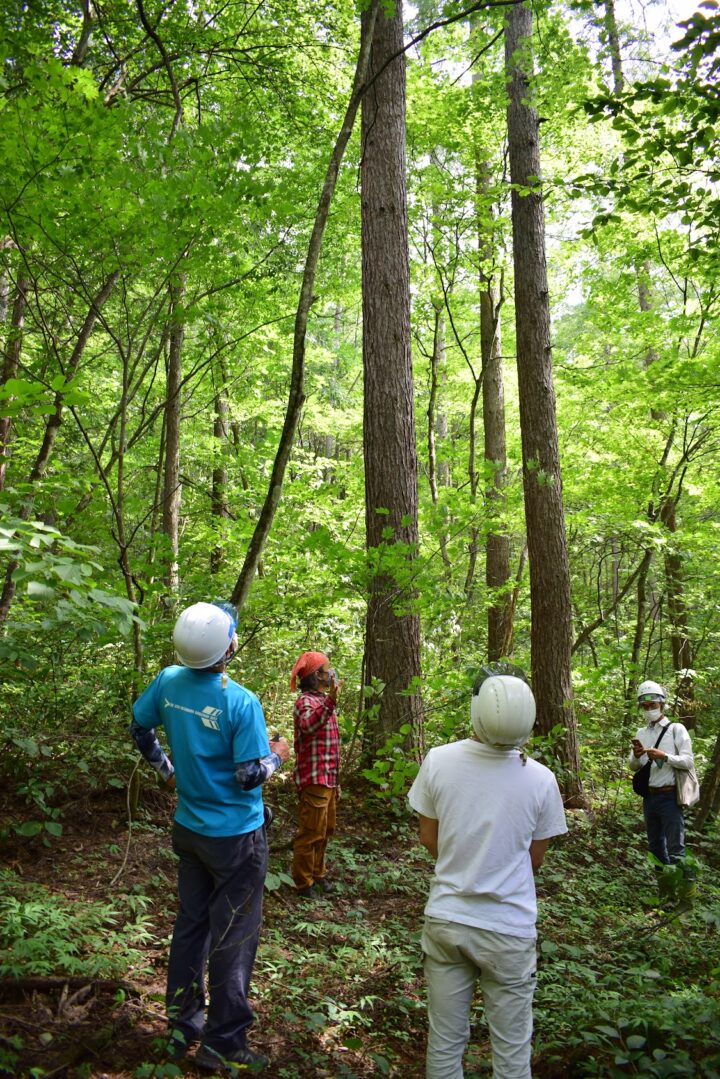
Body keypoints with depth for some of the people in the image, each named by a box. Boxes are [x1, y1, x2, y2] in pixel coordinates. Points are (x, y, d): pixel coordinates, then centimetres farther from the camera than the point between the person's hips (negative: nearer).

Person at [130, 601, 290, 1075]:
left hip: (188, 829, 6)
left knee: (190, 924, 20)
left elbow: (140, 728, 9)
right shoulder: (241, 702, -26)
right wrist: (277, 756, -2)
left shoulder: (168, 681, -8)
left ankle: (182, 1026, 34)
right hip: (235, 836, -6)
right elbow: (249, 777, -22)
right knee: (233, 937, 8)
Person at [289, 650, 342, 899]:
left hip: (328, 779, 9)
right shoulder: (306, 701, -14)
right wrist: (330, 701, -51)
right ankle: (303, 884, 12)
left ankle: (317, 873, 34)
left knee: (325, 831, 19)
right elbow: (307, 726, -39)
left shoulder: (323, 701, 16)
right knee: (310, 833, 0)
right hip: (314, 780, -9)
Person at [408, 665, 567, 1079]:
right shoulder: (540, 779, -16)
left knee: (444, 1043, 18)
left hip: (446, 919, 2)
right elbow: (535, 860, -1)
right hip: (509, 929, -1)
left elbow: (429, 840, 0)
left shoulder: (438, 761, -14)